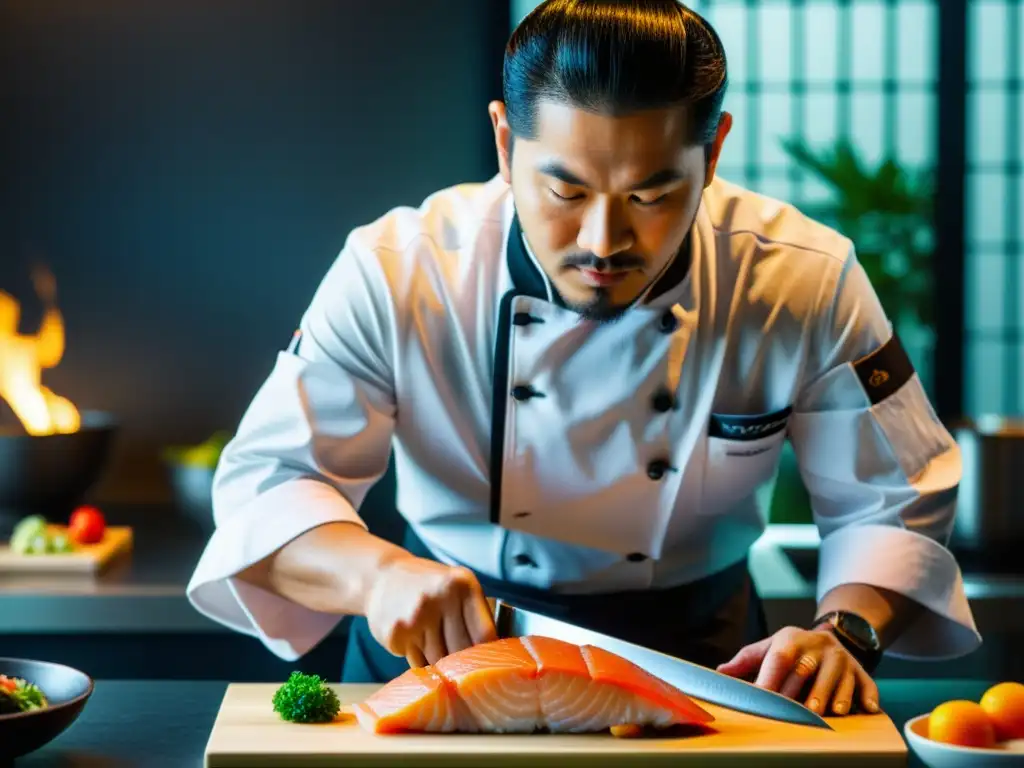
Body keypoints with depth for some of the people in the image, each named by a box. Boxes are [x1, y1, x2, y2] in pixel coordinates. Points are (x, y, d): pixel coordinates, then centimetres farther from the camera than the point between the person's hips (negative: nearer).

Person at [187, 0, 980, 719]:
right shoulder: (394, 273, -16)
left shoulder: (809, 282, -13)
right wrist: (377, 572, -32)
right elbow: (264, 482, -12)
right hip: (444, 651, 0)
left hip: (696, 655, 1)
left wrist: (847, 630, -22)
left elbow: (896, 505, -3)